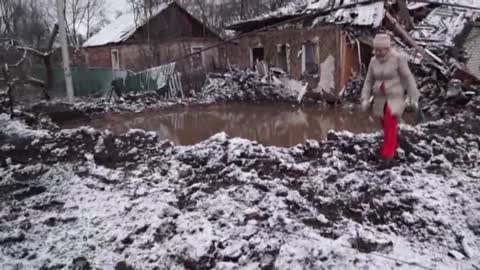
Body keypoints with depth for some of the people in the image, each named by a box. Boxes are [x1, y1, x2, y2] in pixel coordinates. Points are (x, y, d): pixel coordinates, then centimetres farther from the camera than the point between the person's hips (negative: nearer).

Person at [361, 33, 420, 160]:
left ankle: (388, 153, -14)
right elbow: (369, 81, 5)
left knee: (390, 124, -16)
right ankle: (392, 146, 34)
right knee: (386, 125, 14)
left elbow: (408, 78, -11)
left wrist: (414, 98, -12)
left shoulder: (398, 58, -15)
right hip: (380, 98, 5)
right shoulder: (374, 61, 0)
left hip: (395, 97, -5)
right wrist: (365, 99, -5)